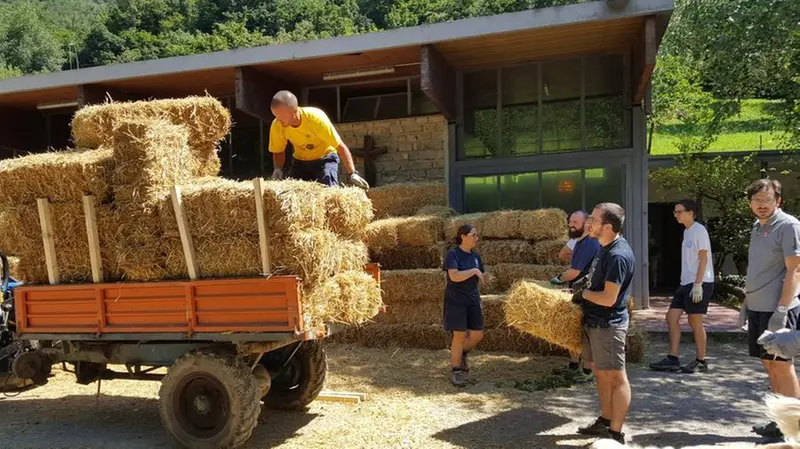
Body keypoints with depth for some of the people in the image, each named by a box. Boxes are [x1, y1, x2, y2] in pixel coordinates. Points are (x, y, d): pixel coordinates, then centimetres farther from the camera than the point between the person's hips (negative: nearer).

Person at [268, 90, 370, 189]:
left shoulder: (316, 118, -31)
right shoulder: (277, 126, -20)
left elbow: (341, 147, -28)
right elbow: (278, 152, -2)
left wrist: (353, 174, -38)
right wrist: (278, 169, -23)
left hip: (325, 158, -4)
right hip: (300, 161, 4)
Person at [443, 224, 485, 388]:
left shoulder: (476, 256, 8)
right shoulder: (453, 254, -11)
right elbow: (454, 276, -24)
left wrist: (478, 298, 13)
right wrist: (474, 271, -20)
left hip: (473, 300, 6)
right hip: (456, 300, -6)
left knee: (477, 335, 4)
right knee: (459, 335, -5)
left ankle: (460, 353, 33)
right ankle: (455, 371, 9)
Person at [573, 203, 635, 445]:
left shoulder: (618, 255, -23)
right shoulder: (605, 247, 8)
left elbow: (608, 298, -25)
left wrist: (583, 294, -11)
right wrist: (583, 293, 9)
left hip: (608, 325, -10)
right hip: (594, 321, 10)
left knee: (615, 377, 1)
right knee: (600, 372, 19)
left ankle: (616, 433, 10)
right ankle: (605, 420, 33)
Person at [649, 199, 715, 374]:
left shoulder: (699, 230, -10)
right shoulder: (687, 231, 16)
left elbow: (703, 258, -15)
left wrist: (697, 284, -19)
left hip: (700, 283, -9)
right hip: (686, 283, 9)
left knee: (695, 321, -1)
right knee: (672, 316, 4)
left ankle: (700, 361, 13)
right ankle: (672, 359, 7)